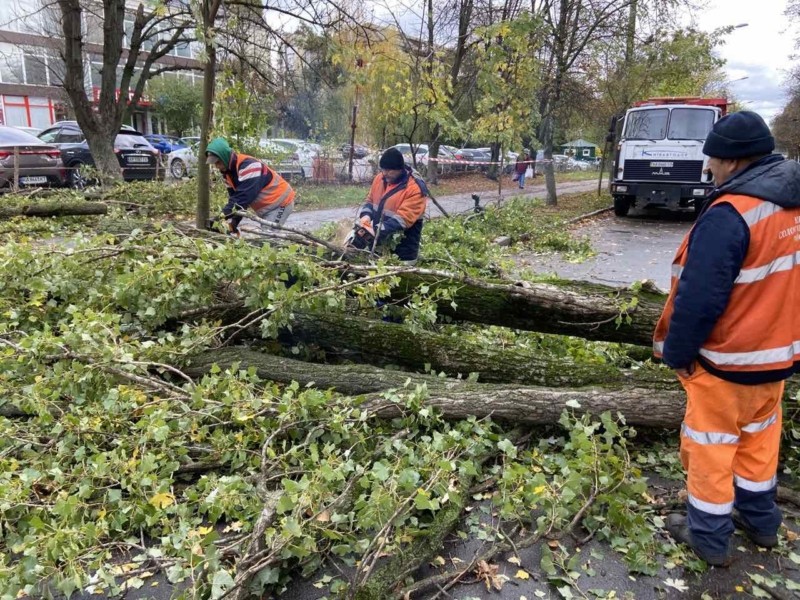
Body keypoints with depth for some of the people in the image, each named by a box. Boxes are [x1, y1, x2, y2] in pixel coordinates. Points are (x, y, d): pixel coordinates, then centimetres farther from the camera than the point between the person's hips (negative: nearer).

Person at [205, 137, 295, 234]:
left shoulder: (248, 165, -27)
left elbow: (244, 195, -34)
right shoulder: (228, 172, 3)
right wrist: (232, 220, -12)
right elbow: (234, 196, 2)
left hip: (280, 202, -9)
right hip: (265, 208, 10)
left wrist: (225, 214, -37)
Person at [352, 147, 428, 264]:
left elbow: (403, 219, -25)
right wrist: (366, 215, -8)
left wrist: (377, 231, -32)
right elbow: (370, 200, 15)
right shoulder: (380, 178, 3)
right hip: (377, 245, 7)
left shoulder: (415, 188, -19)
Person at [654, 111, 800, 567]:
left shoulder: (730, 214, -27)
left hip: (729, 360, -8)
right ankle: (761, 520, 40)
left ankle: (709, 536, 24)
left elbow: (699, 298, -26)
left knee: (712, 444, 8)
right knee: (760, 436, 23)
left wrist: (676, 352, -14)